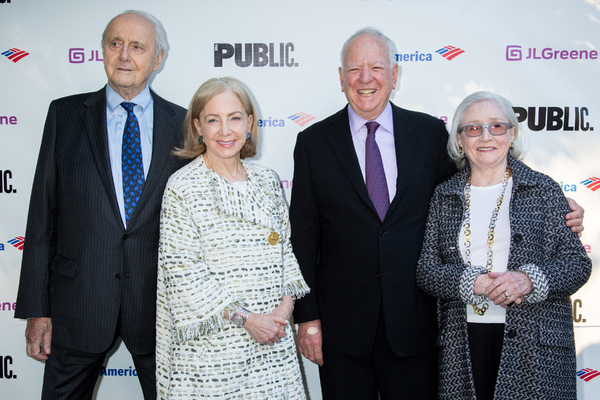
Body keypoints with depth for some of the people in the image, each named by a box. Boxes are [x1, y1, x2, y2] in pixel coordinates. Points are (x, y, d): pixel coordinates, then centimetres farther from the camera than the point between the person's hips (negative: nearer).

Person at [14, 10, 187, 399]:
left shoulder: (182, 123, 2)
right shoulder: (65, 114, 2)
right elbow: (43, 214, 1)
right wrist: (36, 308, -3)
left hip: (158, 295, 0)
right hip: (78, 296, 0)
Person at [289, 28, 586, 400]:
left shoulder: (430, 132, 2)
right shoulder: (313, 143, 0)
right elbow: (304, 236, 0)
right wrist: (307, 317, -2)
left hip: (414, 322, 1)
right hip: (342, 323, 0)